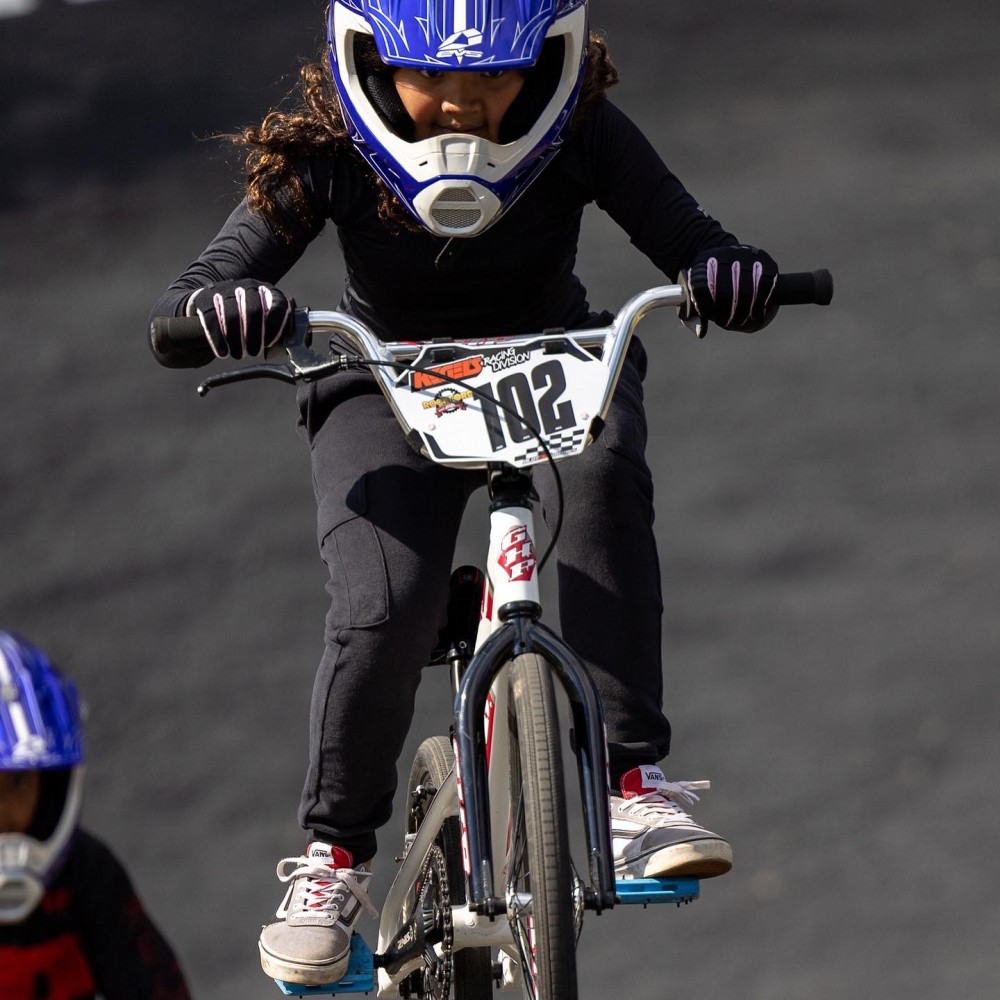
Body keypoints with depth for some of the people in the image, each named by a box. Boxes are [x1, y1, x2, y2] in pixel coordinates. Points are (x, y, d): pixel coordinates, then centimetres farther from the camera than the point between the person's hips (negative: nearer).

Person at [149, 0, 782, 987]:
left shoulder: (582, 137, -21)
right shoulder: (326, 157, -22)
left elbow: (690, 242, -28)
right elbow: (175, 315, -26)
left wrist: (733, 276, -52)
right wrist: (213, 310, -51)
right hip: (387, 390, 0)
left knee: (601, 469, -35)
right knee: (382, 610, -26)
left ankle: (634, 783, -31)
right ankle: (332, 854, -2)